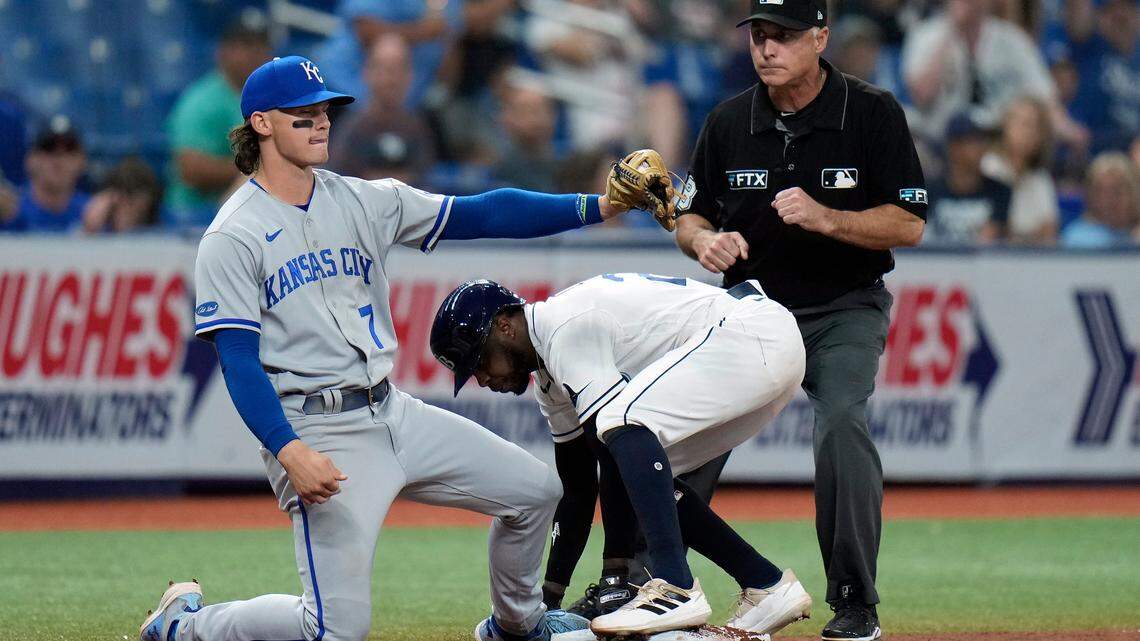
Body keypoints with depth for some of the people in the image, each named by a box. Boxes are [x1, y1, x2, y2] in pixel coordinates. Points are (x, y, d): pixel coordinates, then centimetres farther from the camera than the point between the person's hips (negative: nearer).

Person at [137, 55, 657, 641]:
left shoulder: (365, 202, 9)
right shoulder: (232, 238, -9)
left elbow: (480, 215, 5)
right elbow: (239, 361, -15)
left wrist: (597, 207, -5)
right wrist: (290, 452, -29)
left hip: (392, 412, 7)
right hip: (315, 432, -7)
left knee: (533, 489, 8)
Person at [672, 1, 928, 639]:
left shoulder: (873, 113, -9)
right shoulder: (730, 122, 0)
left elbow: (908, 225, -10)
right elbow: (689, 216, 9)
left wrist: (824, 218, -25)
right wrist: (704, 240, -15)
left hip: (845, 312, -3)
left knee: (841, 423, -27)